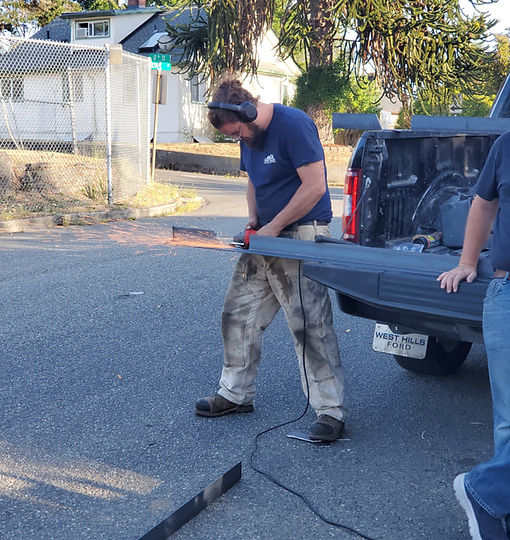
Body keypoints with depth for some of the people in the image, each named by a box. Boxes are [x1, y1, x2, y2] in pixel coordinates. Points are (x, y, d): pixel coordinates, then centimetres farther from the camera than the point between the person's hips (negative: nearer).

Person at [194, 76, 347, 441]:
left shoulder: (293, 125, -16)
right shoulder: (248, 136, 11)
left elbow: (314, 186, -20)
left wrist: (273, 227, -16)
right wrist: (254, 221, 7)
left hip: (301, 236, -9)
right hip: (266, 237, 9)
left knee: (310, 325, -9)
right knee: (239, 315, 11)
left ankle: (331, 412, 0)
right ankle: (236, 394, 25)